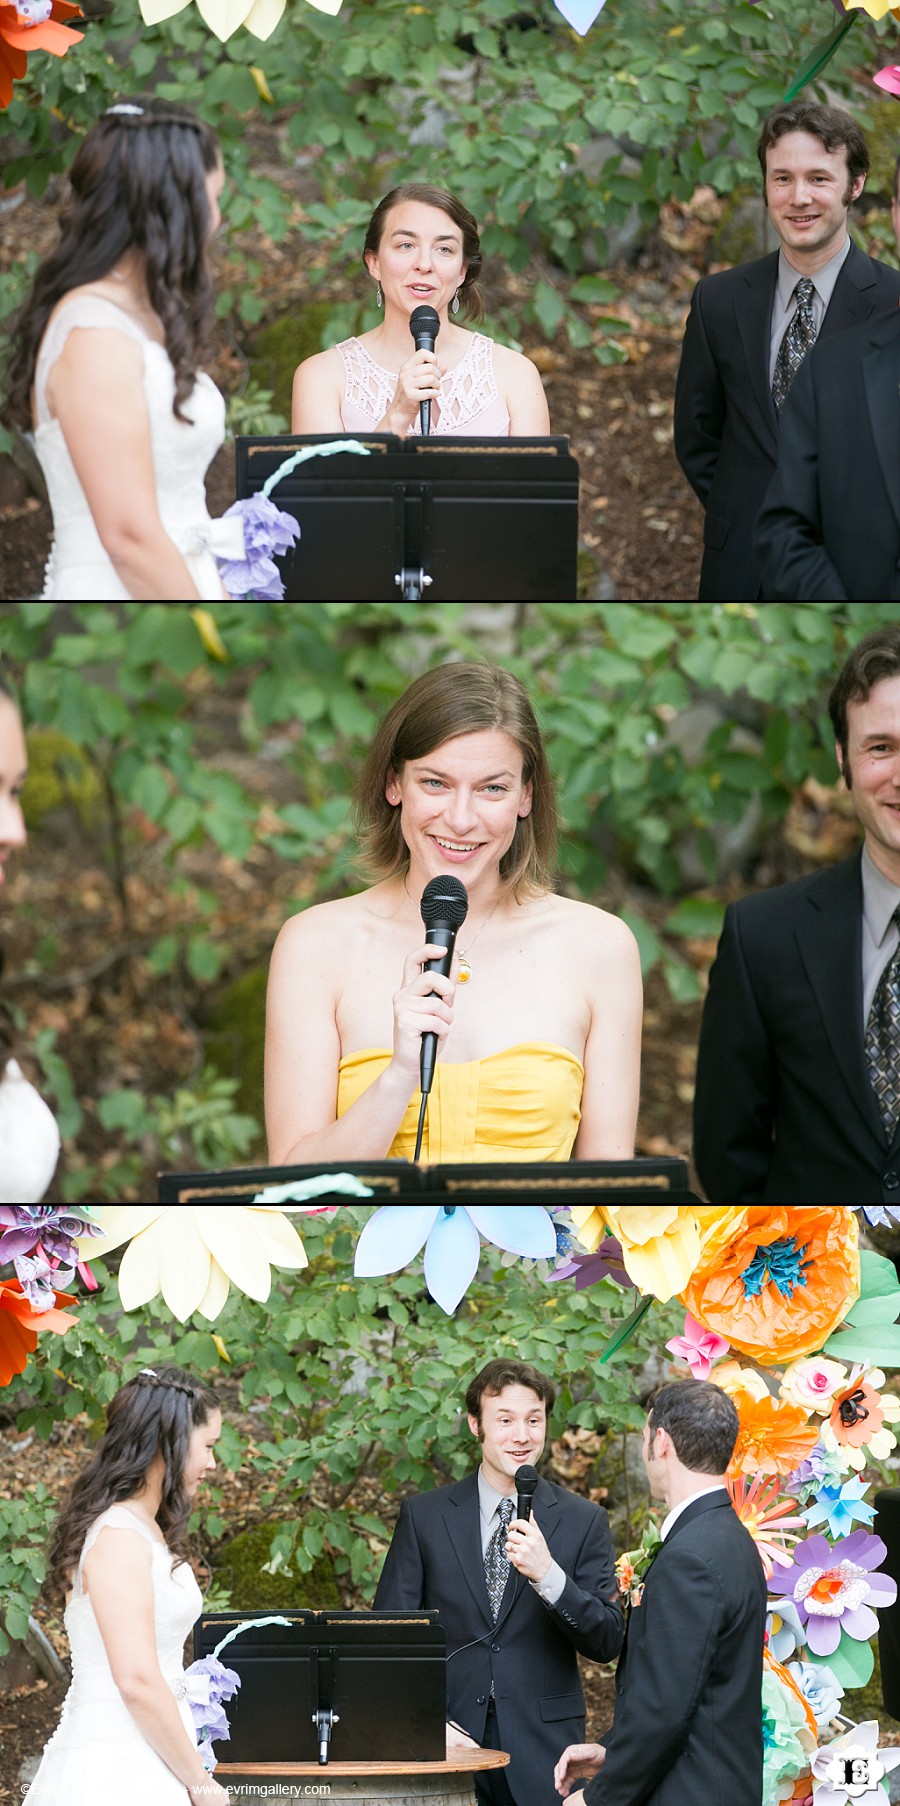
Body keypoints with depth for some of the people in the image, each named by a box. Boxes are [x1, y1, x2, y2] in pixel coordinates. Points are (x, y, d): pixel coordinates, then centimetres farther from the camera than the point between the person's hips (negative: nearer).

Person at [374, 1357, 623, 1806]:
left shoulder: (582, 1520, 5)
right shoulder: (423, 1516, 6)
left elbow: (607, 1643, -1)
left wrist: (548, 1575, -17)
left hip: (542, 1752, 0)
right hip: (449, 1750, 0)